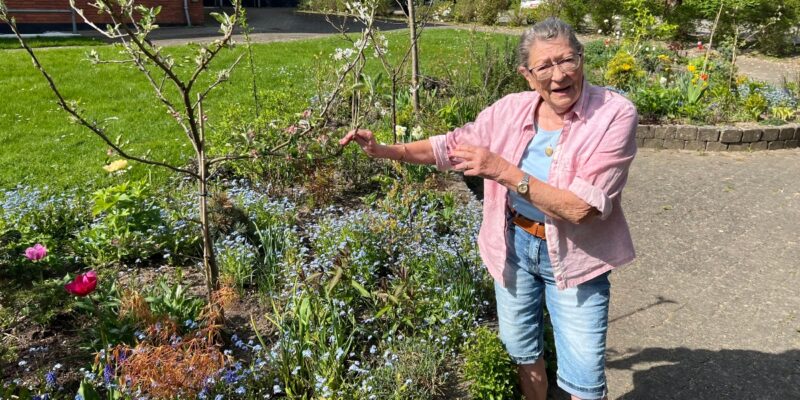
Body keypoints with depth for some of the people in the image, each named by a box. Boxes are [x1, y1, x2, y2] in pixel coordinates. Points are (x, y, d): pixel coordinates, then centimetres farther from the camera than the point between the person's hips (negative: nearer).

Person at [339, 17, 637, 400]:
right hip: (513, 246, 4)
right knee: (521, 350, 23)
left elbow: (582, 208, -29)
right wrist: (386, 150, -7)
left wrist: (503, 171, -33)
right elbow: (454, 144, 4)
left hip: (572, 258, -4)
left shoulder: (614, 114, -21)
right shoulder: (511, 109, -8)